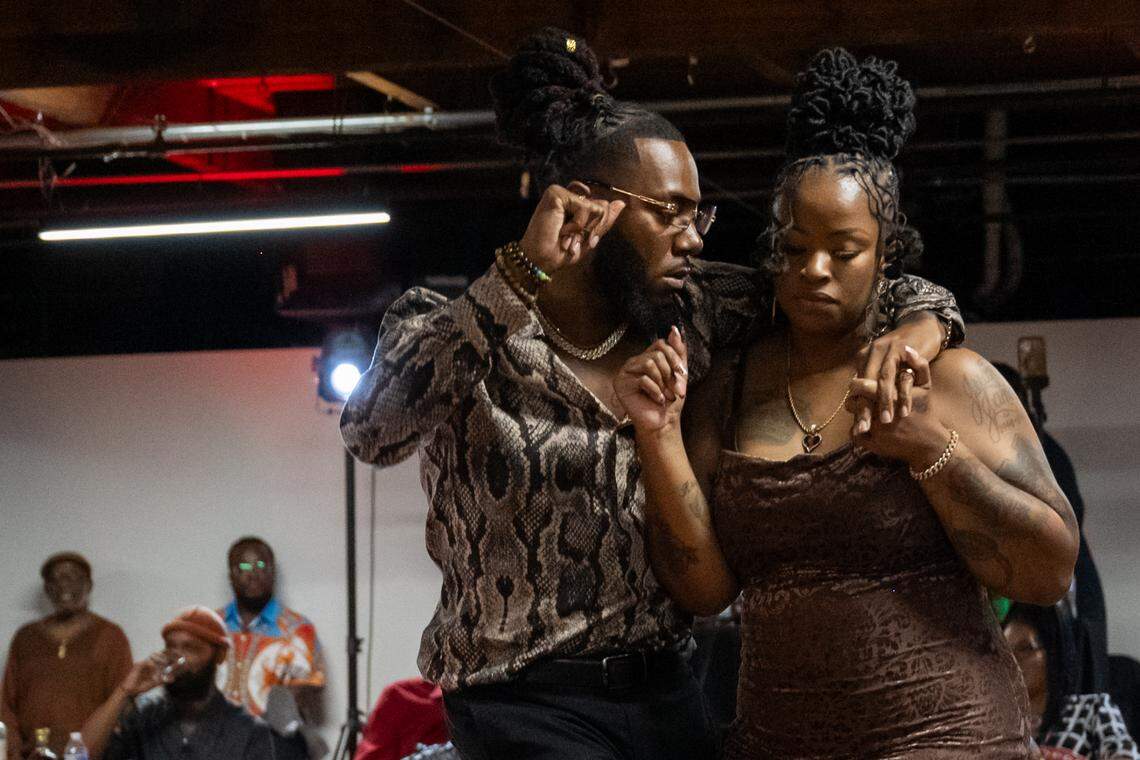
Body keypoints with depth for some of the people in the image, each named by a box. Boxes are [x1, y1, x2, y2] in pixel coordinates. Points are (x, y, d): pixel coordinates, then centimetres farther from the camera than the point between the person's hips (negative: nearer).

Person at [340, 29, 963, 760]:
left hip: (668, 693, 6)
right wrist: (521, 279, -31)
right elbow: (374, 429, -29)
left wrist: (919, 323, -11)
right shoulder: (454, 331, -9)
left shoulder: (691, 312, 4)